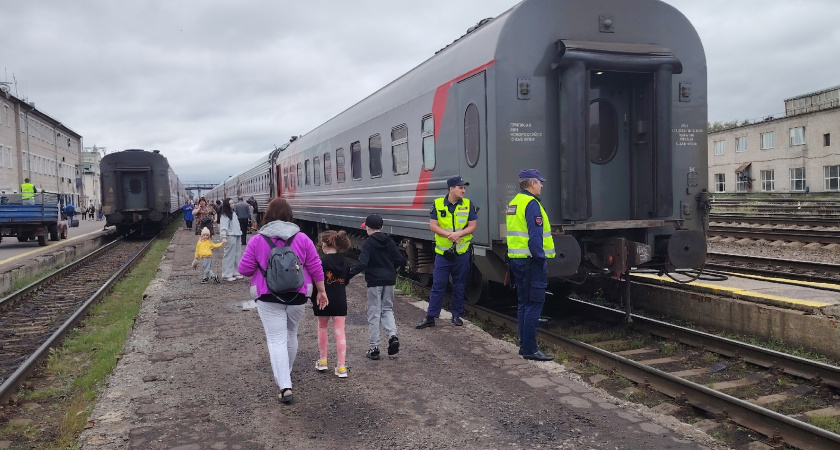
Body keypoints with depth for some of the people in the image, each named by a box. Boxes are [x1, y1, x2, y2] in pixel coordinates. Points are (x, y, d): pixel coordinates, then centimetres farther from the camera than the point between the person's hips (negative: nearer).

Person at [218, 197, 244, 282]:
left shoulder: (233, 213, 16)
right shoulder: (224, 215, -11)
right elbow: (223, 227, -20)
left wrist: (240, 232, 23)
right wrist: (224, 237, -30)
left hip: (237, 236, 9)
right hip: (230, 237, -9)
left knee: (237, 255, 12)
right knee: (229, 256, -7)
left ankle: (236, 273, 20)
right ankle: (227, 275, -3)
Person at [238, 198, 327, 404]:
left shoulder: (257, 241, -6)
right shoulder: (302, 238, -2)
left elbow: (244, 269, -5)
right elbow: (315, 267, -1)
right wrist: (321, 290, 9)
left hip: (268, 296, -2)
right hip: (297, 295, 3)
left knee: (276, 339, -2)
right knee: (291, 334, 21)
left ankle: (285, 386, -10)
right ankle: (286, 371, 41)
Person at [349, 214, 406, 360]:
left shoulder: (368, 243, -11)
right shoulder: (389, 241, 5)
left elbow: (362, 264, -22)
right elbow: (401, 260, 5)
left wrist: (349, 273, -11)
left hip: (374, 281, -4)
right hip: (389, 280, 5)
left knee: (374, 314, 4)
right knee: (387, 309, 19)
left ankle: (374, 348, 6)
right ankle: (393, 335, -5)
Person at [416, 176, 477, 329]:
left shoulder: (468, 204, 0)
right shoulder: (438, 204, -4)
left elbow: (472, 226, -2)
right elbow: (433, 226, -6)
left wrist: (459, 233, -19)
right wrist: (449, 234, -18)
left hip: (462, 253, 1)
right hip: (442, 253, -1)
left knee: (459, 286, 10)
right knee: (438, 286, 2)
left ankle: (457, 315, 23)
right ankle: (430, 317, 8)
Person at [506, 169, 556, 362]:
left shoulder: (514, 203, 14)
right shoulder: (531, 203, -14)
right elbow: (535, 235, -22)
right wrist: (541, 259, -17)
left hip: (516, 259, 10)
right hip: (531, 261, -10)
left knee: (524, 304, 15)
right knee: (534, 305, -5)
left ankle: (524, 345, 21)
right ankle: (530, 349, -3)